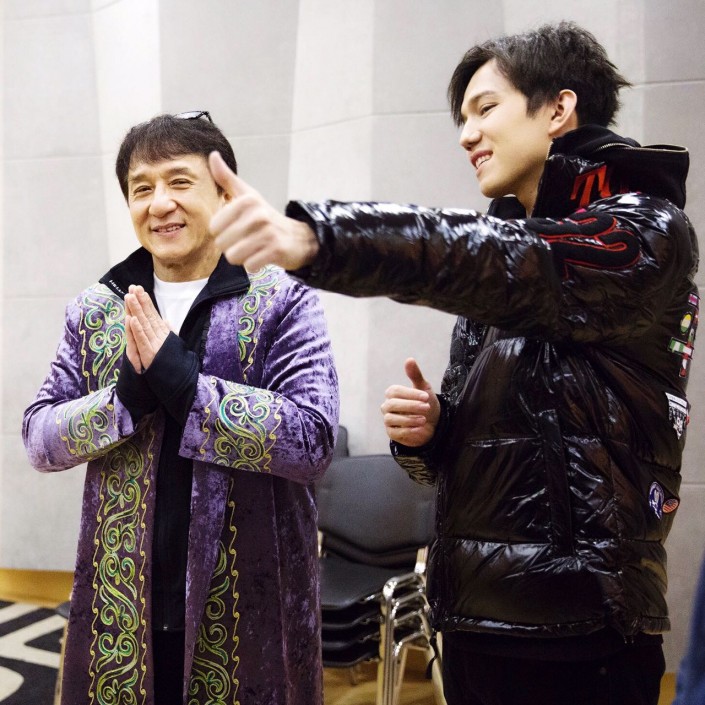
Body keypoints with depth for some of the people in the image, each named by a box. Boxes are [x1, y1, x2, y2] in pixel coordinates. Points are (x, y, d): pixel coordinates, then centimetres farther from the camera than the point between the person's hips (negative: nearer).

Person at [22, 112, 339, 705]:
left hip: (247, 607, -3)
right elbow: (39, 438, 1)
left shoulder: (284, 301, -7)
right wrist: (128, 393, -17)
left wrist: (181, 381, -23)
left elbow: (313, 440, -17)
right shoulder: (94, 310, 5)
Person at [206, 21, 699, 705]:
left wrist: (310, 237, -44)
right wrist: (425, 431, -5)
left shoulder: (645, 232, -9)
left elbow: (505, 264, -30)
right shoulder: (509, 238, 14)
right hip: (471, 612, 7)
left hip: (572, 630, -7)